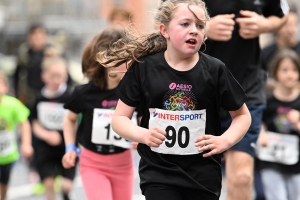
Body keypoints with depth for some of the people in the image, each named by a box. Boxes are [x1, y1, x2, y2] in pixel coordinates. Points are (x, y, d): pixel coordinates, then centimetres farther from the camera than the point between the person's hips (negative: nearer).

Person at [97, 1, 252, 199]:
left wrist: (225, 140, -12)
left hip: (203, 175, 1)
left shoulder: (215, 70, -5)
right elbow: (119, 118, 1)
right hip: (159, 172, -1)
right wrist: (142, 134, -19)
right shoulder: (143, 68, -5)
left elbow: (243, 115, 7)